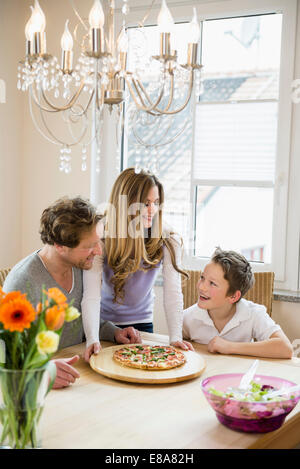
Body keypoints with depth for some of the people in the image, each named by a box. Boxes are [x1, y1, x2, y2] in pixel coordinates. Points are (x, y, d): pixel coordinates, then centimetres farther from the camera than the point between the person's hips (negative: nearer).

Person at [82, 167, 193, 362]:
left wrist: (176, 337, -31)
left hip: (141, 324, 2)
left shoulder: (168, 241, -13)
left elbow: (173, 294, -17)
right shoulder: (101, 238, -20)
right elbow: (91, 296, -26)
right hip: (104, 324, -2)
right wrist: (92, 339, -40)